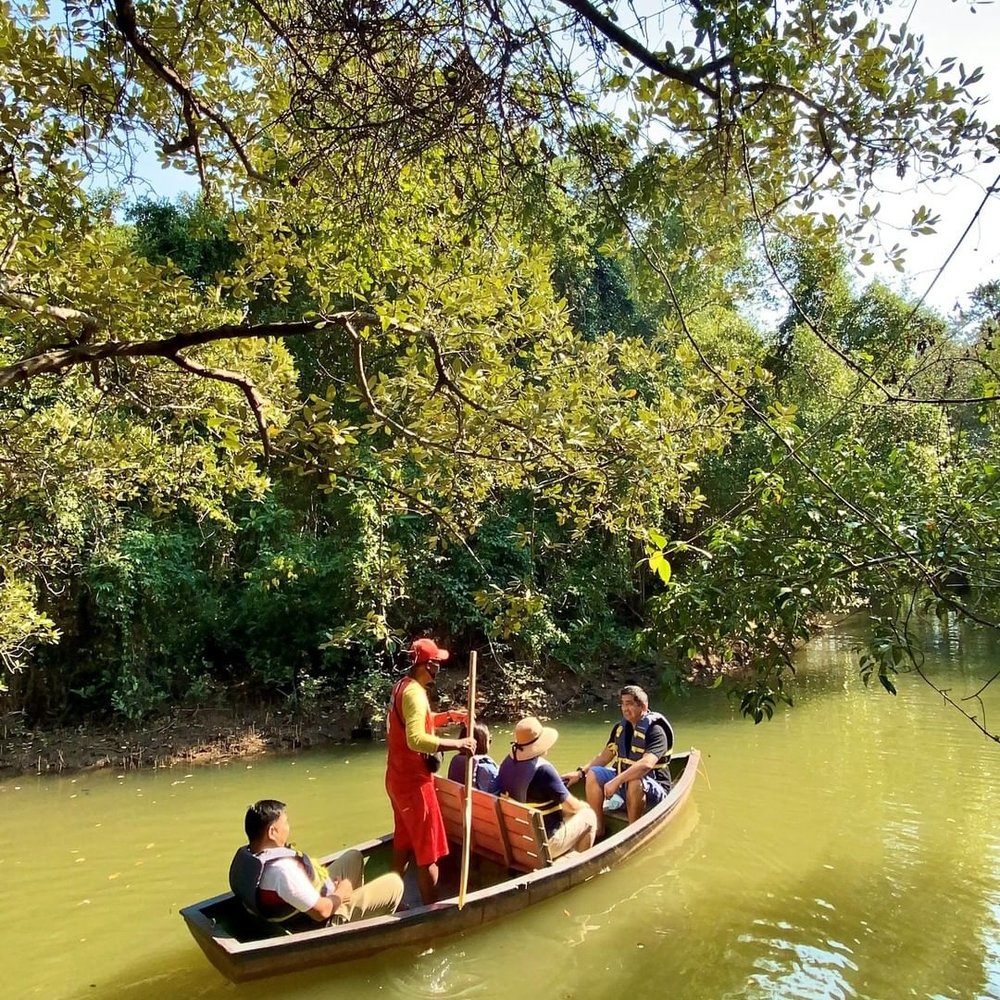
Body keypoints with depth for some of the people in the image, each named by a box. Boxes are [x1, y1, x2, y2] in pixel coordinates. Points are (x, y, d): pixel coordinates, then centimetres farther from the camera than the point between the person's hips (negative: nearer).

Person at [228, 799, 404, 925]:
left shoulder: (244, 855, -11)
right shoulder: (283, 870, -40)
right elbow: (321, 911, -31)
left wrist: (331, 886, 0)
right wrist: (340, 894, -11)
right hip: (327, 920, -9)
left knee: (354, 856, 23)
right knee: (394, 883, 2)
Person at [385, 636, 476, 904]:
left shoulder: (402, 686, 7)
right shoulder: (415, 692, -23)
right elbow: (416, 739, -35)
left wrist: (448, 716, 10)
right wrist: (457, 744, -32)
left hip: (398, 776, 10)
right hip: (413, 780, -10)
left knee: (403, 842, 21)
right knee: (428, 851, 0)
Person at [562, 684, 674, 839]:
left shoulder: (655, 731, -18)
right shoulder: (620, 728, 5)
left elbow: (646, 764, -33)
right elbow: (604, 757, 11)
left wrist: (617, 781, -39)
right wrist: (580, 772, -3)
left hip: (653, 788, -7)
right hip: (623, 780, 7)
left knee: (634, 782, -37)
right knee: (593, 774, -12)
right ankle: (598, 829, -8)